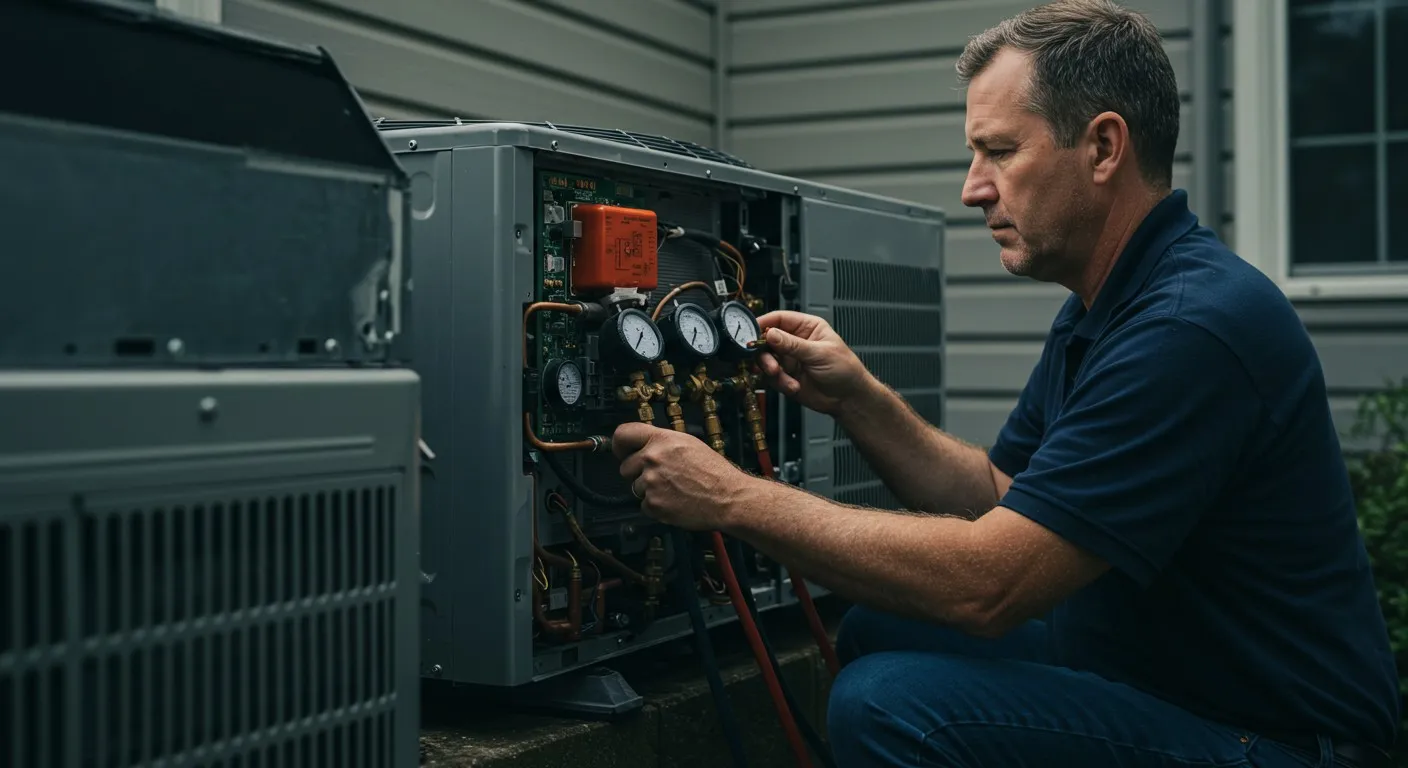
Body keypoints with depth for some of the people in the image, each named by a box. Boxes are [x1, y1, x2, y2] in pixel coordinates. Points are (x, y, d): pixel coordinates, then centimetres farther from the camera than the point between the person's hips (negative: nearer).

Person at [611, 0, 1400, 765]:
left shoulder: (1192, 326, -25)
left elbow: (988, 584, -27)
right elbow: (997, 497, 13)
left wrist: (733, 497, -21)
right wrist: (856, 400, -2)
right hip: (1147, 666, 10)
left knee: (892, 701, -24)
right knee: (878, 632, 9)